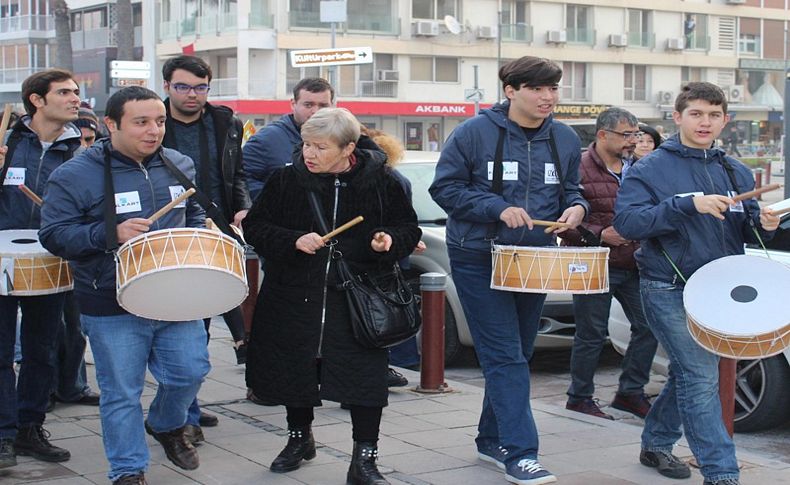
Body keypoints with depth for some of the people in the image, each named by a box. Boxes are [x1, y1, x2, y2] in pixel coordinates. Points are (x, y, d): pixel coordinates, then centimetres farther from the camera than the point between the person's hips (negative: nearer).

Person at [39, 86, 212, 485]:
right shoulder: (76, 176, -11)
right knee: (121, 393, 4)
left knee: (190, 371, 9)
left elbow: (194, 214, 22)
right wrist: (110, 234, -23)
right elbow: (53, 235, -12)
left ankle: (167, 425, 40)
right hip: (112, 307, -4)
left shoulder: (179, 166, 6)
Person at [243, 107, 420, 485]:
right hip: (295, 297, 2)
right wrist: (293, 241, -16)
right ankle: (299, 437, 37)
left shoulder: (381, 182, -3)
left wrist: (390, 241, -16)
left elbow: (409, 229, 7)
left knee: (365, 375, -7)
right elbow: (254, 227, 1)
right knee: (296, 368, 12)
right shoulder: (286, 180, -2)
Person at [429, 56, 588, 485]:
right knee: (505, 357, -11)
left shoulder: (564, 139, 5)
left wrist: (576, 207, -9)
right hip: (479, 260, -5)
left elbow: (570, 190, 16)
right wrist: (498, 209, -20)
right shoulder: (475, 132, -9)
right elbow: (445, 188, -8)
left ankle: (492, 439, 27)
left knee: (518, 355, 13)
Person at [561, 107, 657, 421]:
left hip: (632, 265, 7)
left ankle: (630, 392, 21)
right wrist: (600, 235, -20)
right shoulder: (579, 169, -11)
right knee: (592, 334, 1)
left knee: (648, 326, 5)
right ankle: (579, 398, 18)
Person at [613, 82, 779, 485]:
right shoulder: (651, 169, -6)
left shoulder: (736, 172, 11)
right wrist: (687, 204, -26)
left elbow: (744, 229, 18)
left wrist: (762, 224, -7)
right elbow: (626, 221, -18)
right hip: (669, 290, -6)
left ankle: (657, 443, 35)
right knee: (701, 379, -12)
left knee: (688, 375, 17)